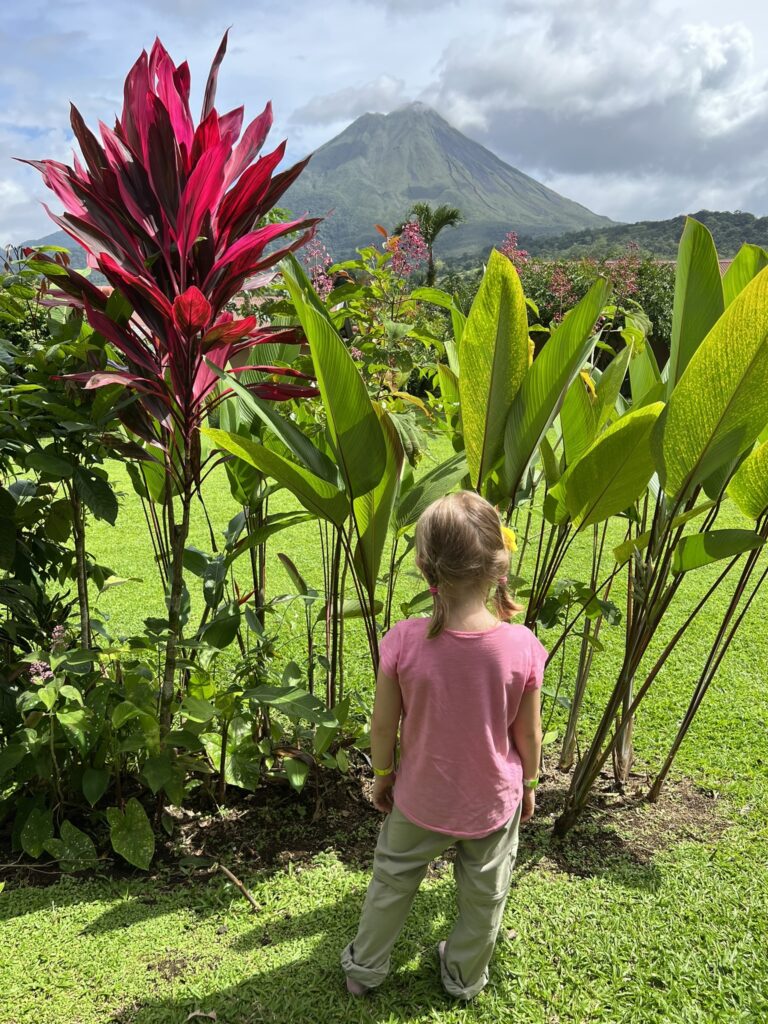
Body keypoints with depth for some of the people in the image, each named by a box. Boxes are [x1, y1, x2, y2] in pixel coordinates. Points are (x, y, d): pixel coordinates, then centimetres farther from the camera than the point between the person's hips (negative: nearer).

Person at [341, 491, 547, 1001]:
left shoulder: (404, 641, -27)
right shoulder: (523, 647, -26)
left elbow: (384, 723, -14)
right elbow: (528, 733, -12)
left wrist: (382, 773, 6)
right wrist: (529, 783, 8)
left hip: (419, 798, 0)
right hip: (493, 801, 0)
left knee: (392, 882, 27)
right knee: (483, 897, 27)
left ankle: (364, 967, 47)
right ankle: (465, 978, 50)